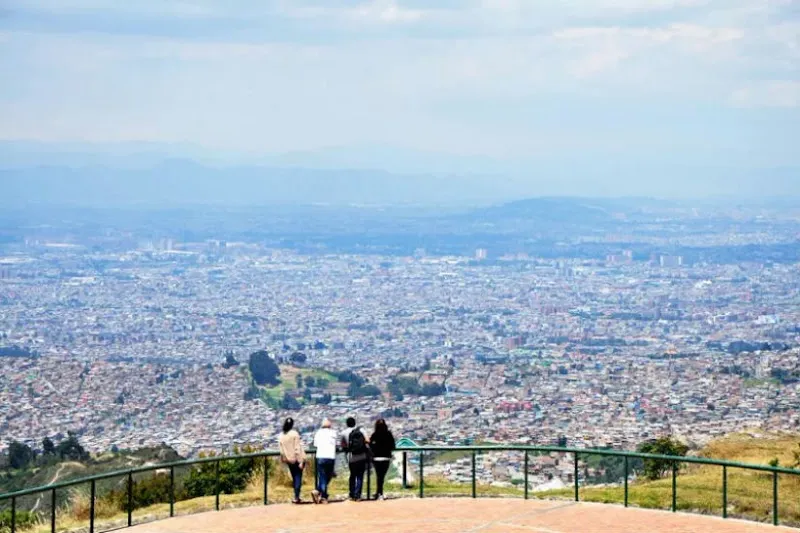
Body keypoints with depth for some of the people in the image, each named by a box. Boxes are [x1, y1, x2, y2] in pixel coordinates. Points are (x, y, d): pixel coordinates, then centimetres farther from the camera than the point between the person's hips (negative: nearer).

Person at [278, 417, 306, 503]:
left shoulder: (281, 436, 0)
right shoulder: (294, 434, -12)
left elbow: (282, 450, 4)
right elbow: (297, 448, -14)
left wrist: (284, 460, 16)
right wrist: (301, 461, -13)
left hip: (289, 460, 4)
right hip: (297, 459, -4)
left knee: (294, 478, 15)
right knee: (298, 478, -1)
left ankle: (297, 497, 17)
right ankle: (296, 497, -10)